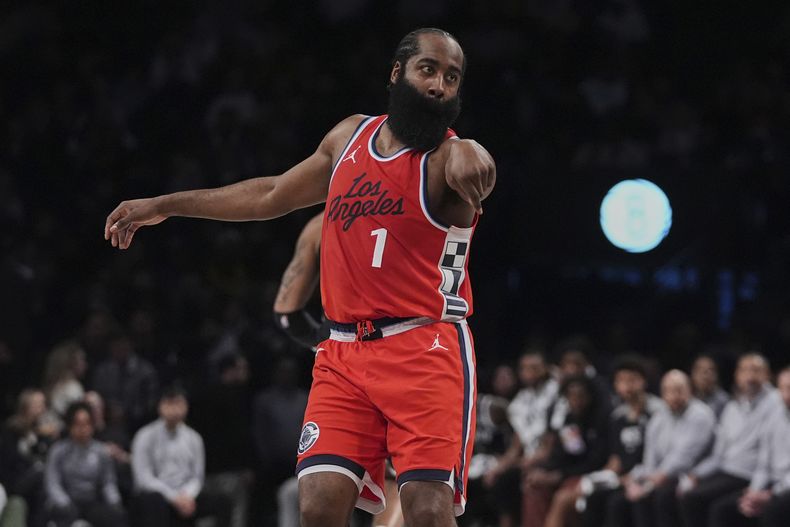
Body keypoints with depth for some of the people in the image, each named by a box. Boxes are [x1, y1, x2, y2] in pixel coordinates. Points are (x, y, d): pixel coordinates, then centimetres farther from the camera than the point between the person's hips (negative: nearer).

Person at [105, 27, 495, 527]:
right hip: (345, 353, 5)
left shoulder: (446, 158, -6)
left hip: (425, 351, -5)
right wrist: (164, 205, 32)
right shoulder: (351, 137, 13)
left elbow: (477, 177, -32)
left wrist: (467, 154, -57)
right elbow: (271, 195, 27)